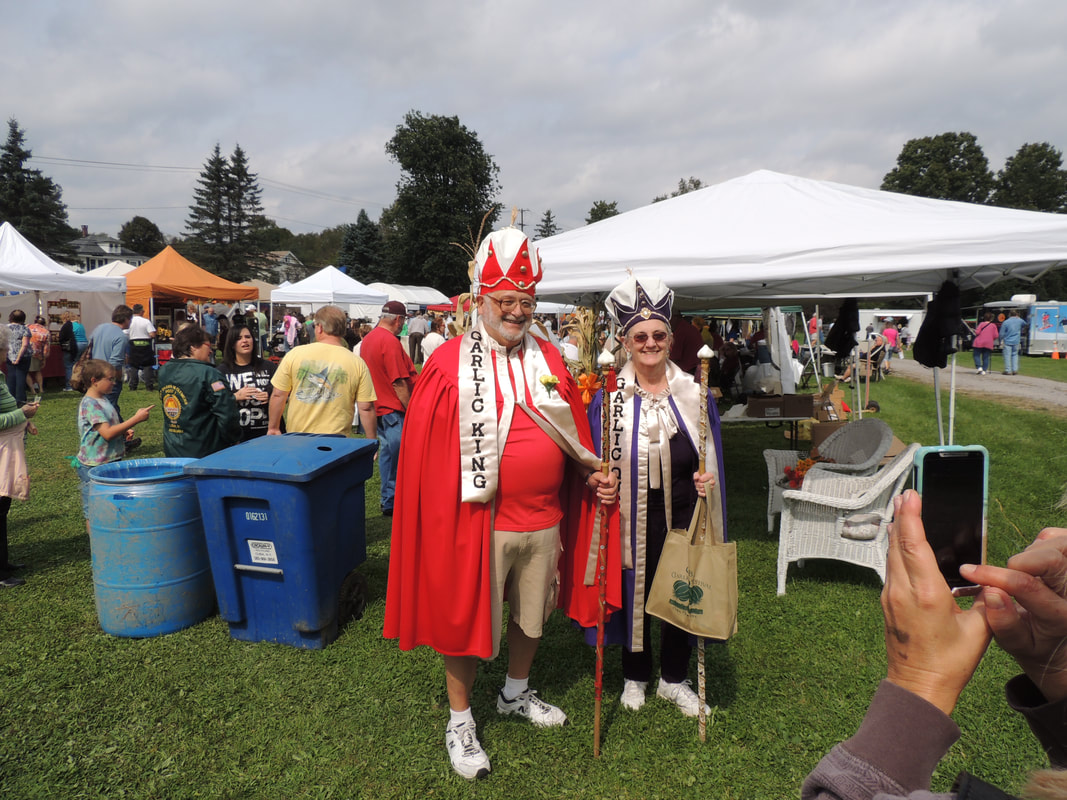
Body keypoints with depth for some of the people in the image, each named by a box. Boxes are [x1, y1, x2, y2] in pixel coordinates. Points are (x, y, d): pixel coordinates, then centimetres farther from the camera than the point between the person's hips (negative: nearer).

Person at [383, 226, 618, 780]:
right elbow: (424, 450, -8)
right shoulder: (449, 362, -8)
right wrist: (439, 516, -10)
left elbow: (572, 437, 11)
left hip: (542, 520, 5)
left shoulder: (549, 360, 5)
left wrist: (592, 476, -4)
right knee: (465, 617, 9)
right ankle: (460, 720, 32)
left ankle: (516, 694, 47)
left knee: (531, 613, 21)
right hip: (477, 521, -4)